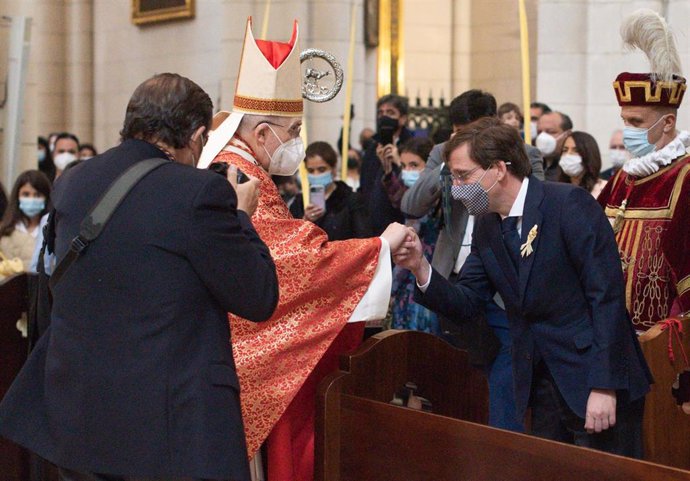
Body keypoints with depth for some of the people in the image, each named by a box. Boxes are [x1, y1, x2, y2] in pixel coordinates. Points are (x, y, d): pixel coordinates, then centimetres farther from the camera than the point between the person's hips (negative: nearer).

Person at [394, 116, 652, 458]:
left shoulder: (569, 203, -14)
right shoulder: (486, 227, 8)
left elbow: (606, 295, -17)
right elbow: (465, 304, 7)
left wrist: (604, 387, -20)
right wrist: (421, 268, -11)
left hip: (598, 379, -7)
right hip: (541, 386, 7)